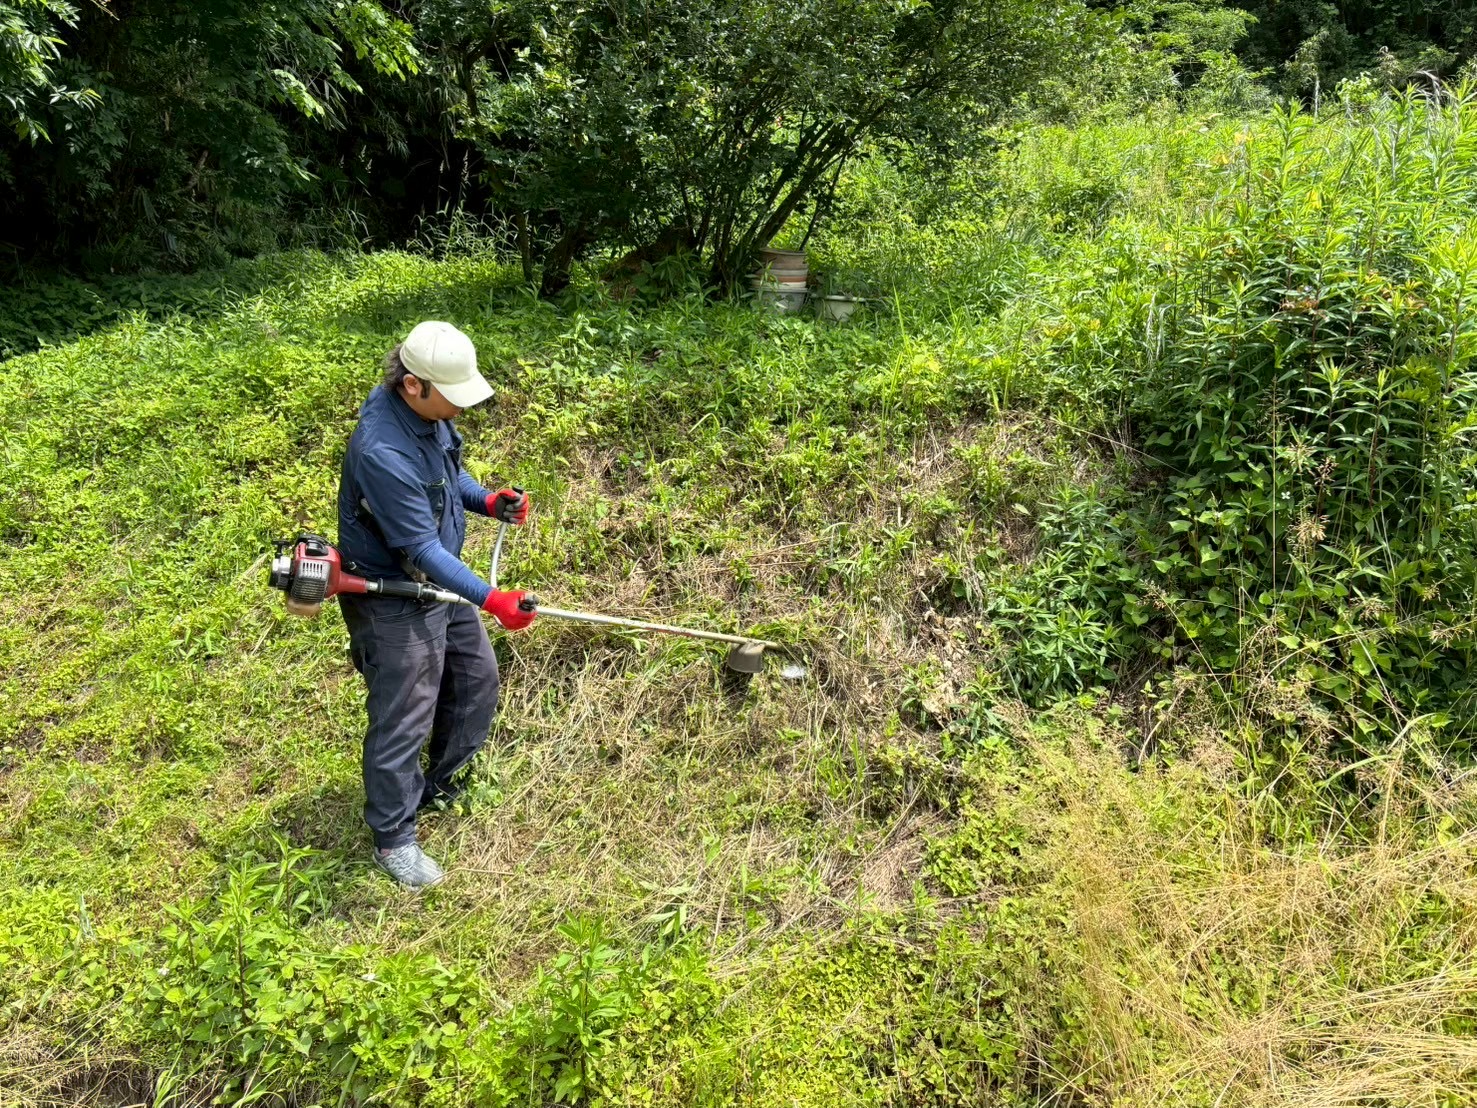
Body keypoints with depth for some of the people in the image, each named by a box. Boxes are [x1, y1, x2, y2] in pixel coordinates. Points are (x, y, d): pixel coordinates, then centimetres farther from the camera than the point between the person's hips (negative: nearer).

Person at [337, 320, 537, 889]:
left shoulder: (430, 413, -6)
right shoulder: (382, 451, -34)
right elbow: (422, 548, -31)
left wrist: (488, 500, -5)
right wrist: (491, 599, -34)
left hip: (440, 581, 9)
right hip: (394, 600, -9)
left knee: (478, 680, 20)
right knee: (402, 719, 2)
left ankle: (439, 785, 42)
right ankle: (393, 840, 23)